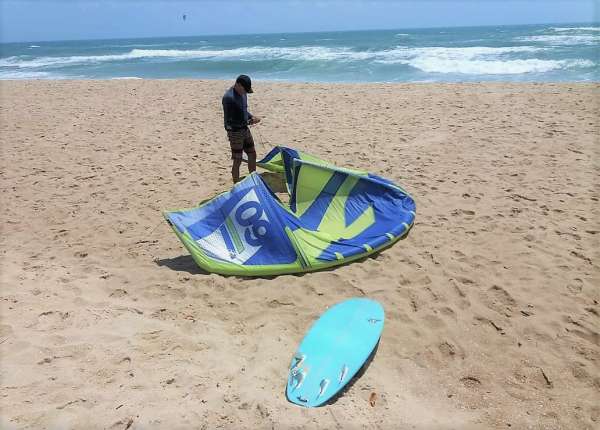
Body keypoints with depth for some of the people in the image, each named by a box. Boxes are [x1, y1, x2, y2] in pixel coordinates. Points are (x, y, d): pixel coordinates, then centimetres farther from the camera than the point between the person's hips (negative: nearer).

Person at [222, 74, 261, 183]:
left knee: (252, 155, 16)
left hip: (245, 129, 9)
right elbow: (228, 121, -23)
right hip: (235, 132, -9)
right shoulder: (228, 97, -21)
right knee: (237, 160, -2)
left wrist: (252, 117, -1)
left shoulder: (242, 93, 5)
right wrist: (249, 122, -25)